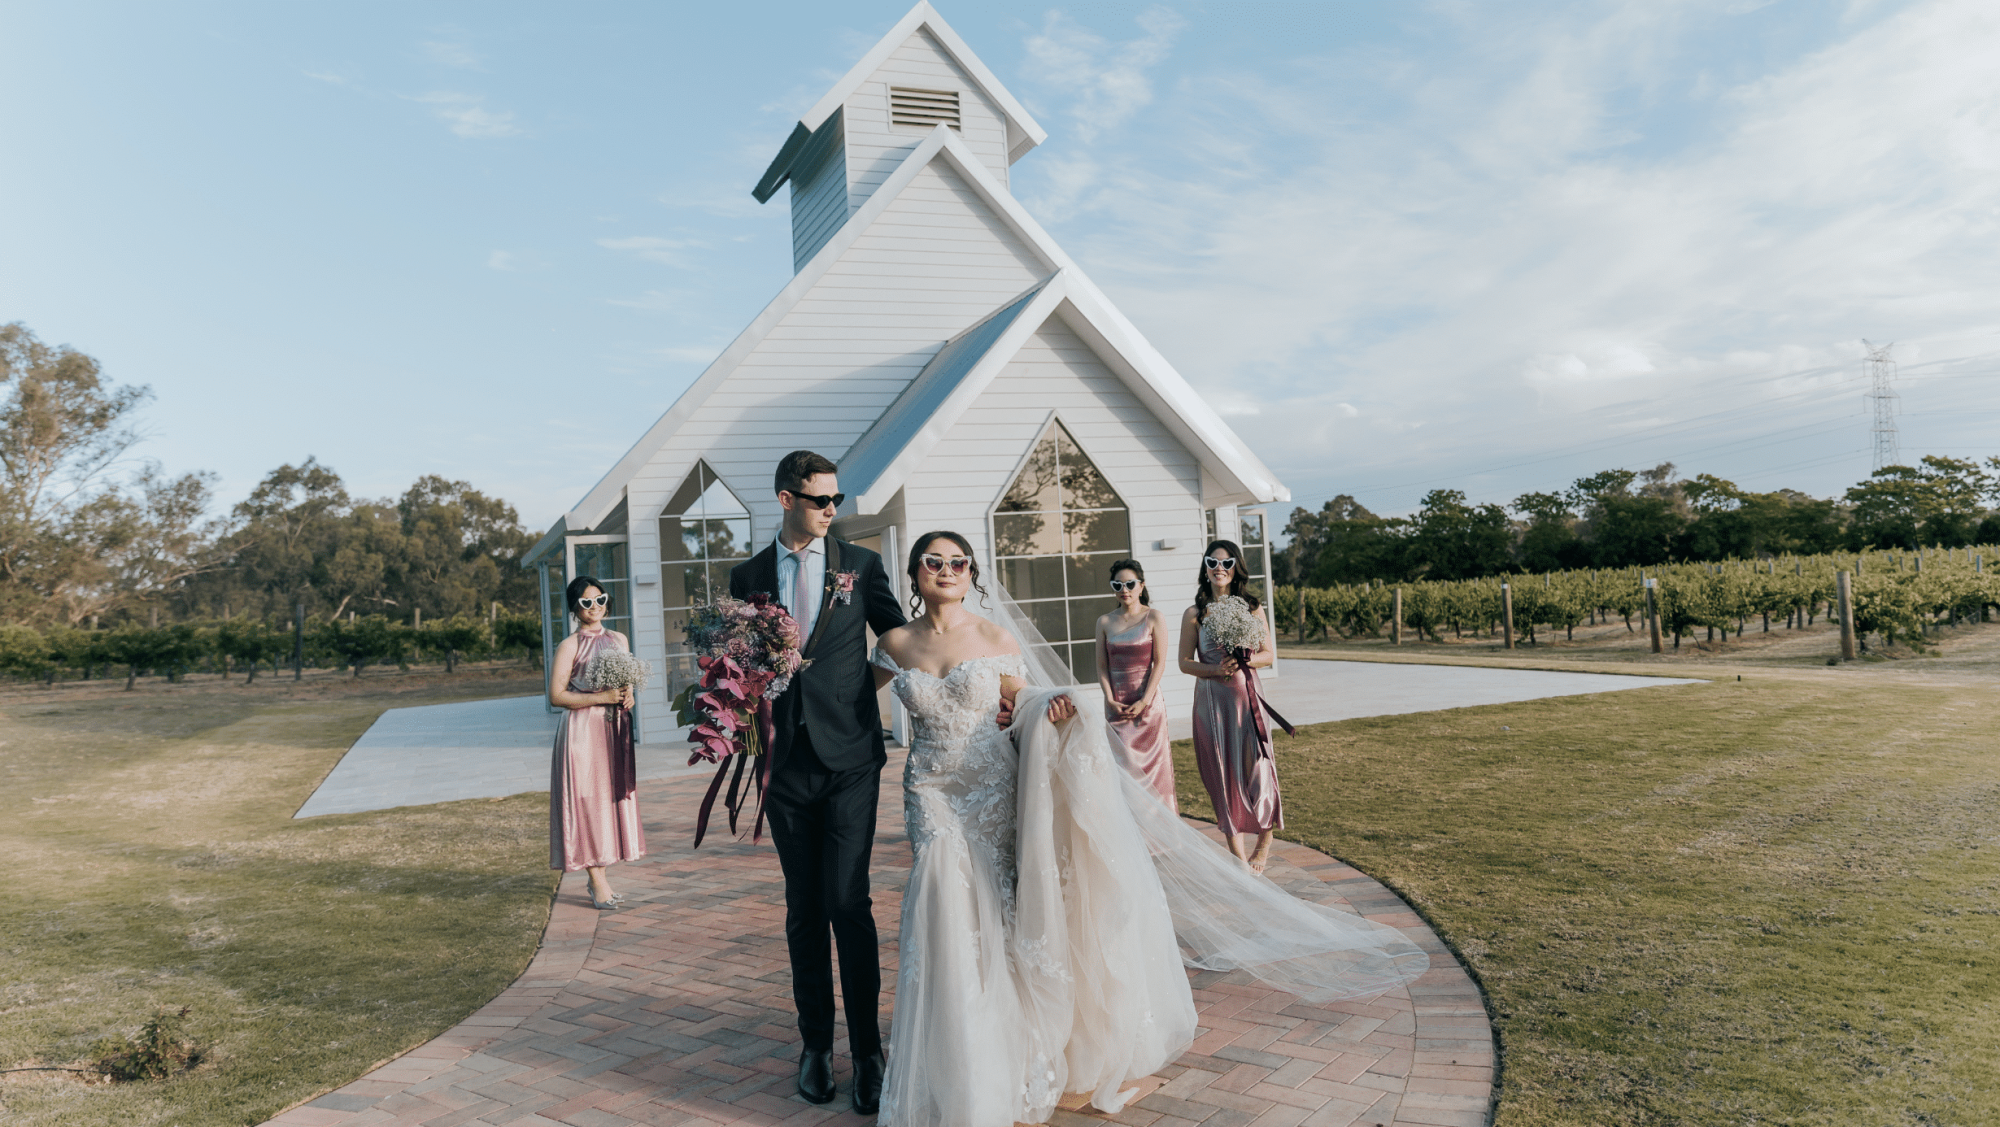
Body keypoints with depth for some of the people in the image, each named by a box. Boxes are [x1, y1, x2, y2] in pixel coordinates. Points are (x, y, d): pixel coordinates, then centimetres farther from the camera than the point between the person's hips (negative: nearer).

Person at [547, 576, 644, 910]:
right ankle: (598, 882, 3)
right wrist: (601, 697, -17)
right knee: (587, 801, -4)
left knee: (612, 797, 7)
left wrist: (628, 696, -1)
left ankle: (600, 877, 17)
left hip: (614, 730, 6)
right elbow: (556, 695, -11)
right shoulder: (570, 646, -6)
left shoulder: (619, 640, 11)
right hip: (583, 731, -6)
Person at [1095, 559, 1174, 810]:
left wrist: (1145, 701, -14)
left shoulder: (1153, 617, -1)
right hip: (1115, 703, 3)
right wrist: (1110, 699, -8)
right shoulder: (1105, 622, 8)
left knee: (1151, 761, 0)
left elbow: (1159, 663, -5)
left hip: (1146, 699, -3)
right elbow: (1102, 666, 6)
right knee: (1121, 764, 2)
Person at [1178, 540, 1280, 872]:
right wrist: (1217, 669, -13)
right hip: (1211, 699, 0)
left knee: (1254, 766, 0)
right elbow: (1185, 663, 4)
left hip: (1246, 695, 0)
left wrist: (1242, 660, -13)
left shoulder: (1252, 609, 5)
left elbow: (1268, 655, 7)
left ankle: (1264, 841, 22)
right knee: (1222, 771, 2)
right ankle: (1237, 852, 11)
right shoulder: (1194, 614, 3)